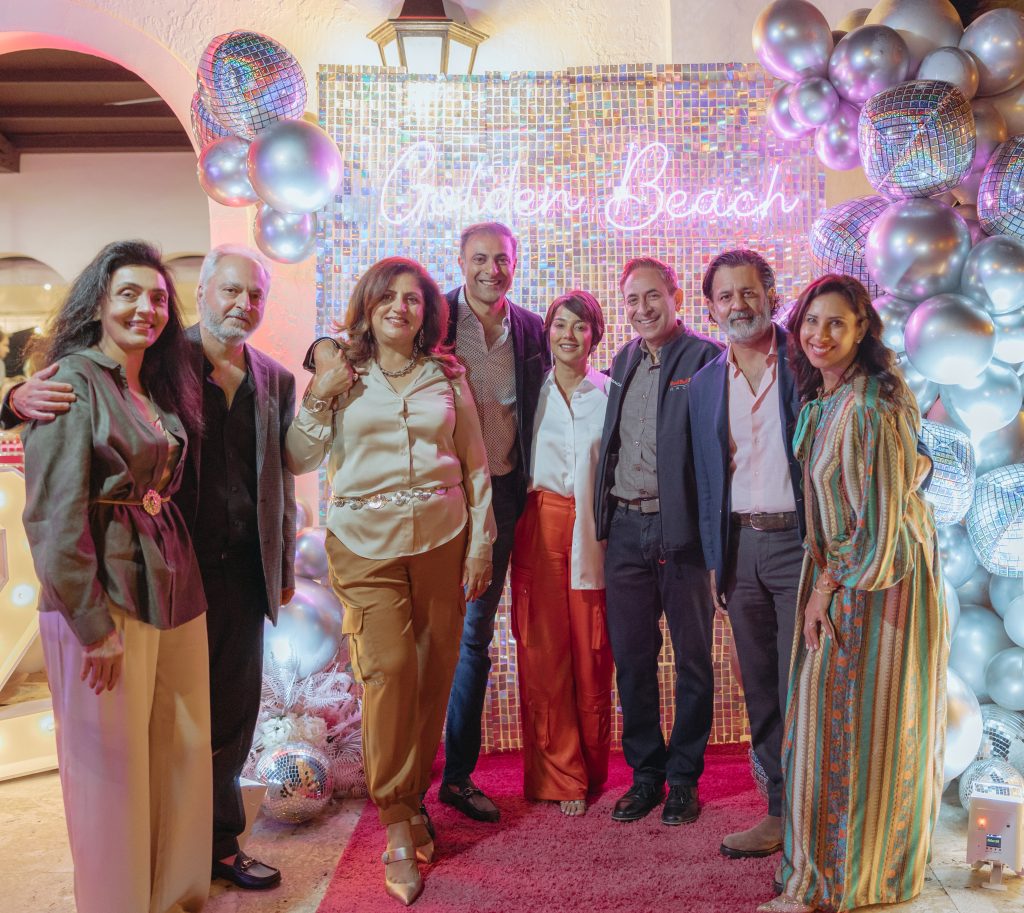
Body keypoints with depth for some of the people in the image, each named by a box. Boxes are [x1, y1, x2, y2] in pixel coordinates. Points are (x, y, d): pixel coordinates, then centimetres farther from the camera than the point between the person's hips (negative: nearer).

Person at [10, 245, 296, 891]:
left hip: (243, 571, 4)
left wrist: (286, 563, 15)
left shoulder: (277, 381, 8)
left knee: (233, 709, 12)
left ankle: (220, 842, 30)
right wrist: (25, 395, -31)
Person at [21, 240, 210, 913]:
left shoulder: (160, 389, 13)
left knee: (186, 752, 13)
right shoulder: (74, 382, -10)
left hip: (173, 585, 7)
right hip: (106, 594, -7)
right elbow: (55, 515, -15)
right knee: (111, 766, 5)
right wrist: (94, 624, -16)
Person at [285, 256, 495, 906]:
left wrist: (479, 544, 5)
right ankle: (398, 827, 1)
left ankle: (414, 798, 25)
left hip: (441, 539, 2)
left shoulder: (448, 375, 8)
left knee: (434, 672, 5)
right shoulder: (343, 374, 5)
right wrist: (321, 395, -8)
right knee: (389, 669, -11)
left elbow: (476, 464, 9)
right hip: (367, 543, -2)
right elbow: (300, 460, 3)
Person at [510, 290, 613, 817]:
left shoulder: (612, 394, 3)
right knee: (543, 654, 2)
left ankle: (591, 771, 23)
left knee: (592, 654, 5)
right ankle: (559, 776, 16)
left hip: (593, 532, -1)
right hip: (540, 530, 1)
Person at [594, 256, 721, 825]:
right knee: (631, 659, 10)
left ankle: (683, 779, 23)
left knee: (692, 660, 9)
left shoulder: (705, 358, -5)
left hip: (681, 528, -5)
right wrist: (605, 514, 9)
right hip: (625, 528, 5)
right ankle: (645, 773, 25)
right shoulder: (623, 362, 14)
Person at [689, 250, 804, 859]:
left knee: (800, 692, -2)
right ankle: (781, 813, 25)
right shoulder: (705, 384, 11)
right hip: (740, 546, 5)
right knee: (761, 690, 12)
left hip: (799, 540, -5)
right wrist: (715, 561, 12)